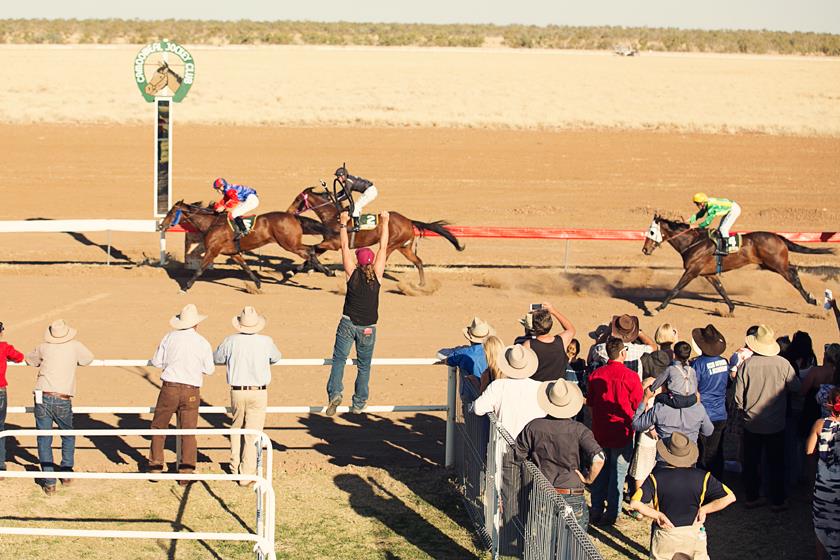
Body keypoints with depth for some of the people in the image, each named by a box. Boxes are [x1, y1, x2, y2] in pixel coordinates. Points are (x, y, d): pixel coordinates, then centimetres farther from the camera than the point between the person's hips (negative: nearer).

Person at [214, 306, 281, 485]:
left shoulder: (231, 341, -5)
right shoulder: (266, 342, -6)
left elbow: (216, 358, 11)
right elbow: (276, 358, 15)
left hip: (237, 392, 1)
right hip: (259, 392, -1)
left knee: (236, 427, 22)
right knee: (253, 434, 2)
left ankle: (235, 467, 29)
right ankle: (247, 475, 2)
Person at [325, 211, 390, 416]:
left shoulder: (352, 273, -4)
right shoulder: (377, 275, -3)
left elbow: (345, 247, 4)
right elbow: (383, 247, 3)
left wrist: (343, 224, 12)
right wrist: (385, 222, 9)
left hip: (348, 324, -1)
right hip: (368, 328, 1)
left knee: (338, 359, 4)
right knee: (364, 366, 12)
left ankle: (334, 393, -17)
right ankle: (359, 404, 13)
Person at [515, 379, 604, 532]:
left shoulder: (533, 427, -4)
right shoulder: (579, 430, -10)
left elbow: (517, 458, 1)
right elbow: (598, 459, -22)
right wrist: (589, 479, -5)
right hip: (572, 499, -2)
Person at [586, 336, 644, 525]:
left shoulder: (595, 374, -2)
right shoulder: (630, 376, -15)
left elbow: (590, 404, 8)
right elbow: (637, 407, -7)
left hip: (600, 432, 4)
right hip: (622, 432, -4)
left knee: (600, 472, 16)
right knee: (617, 473, 6)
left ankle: (597, 512, 18)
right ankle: (612, 514, 9)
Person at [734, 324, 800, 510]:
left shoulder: (746, 365, -13)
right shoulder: (783, 364, -14)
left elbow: (738, 398, -9)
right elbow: (796, 387, -2)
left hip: (751, 424, 0)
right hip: (776, 425, 0)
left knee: (751, 463, 14)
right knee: (776, 465, 11)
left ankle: (751, 498, 21)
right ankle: (777, 501, 15)